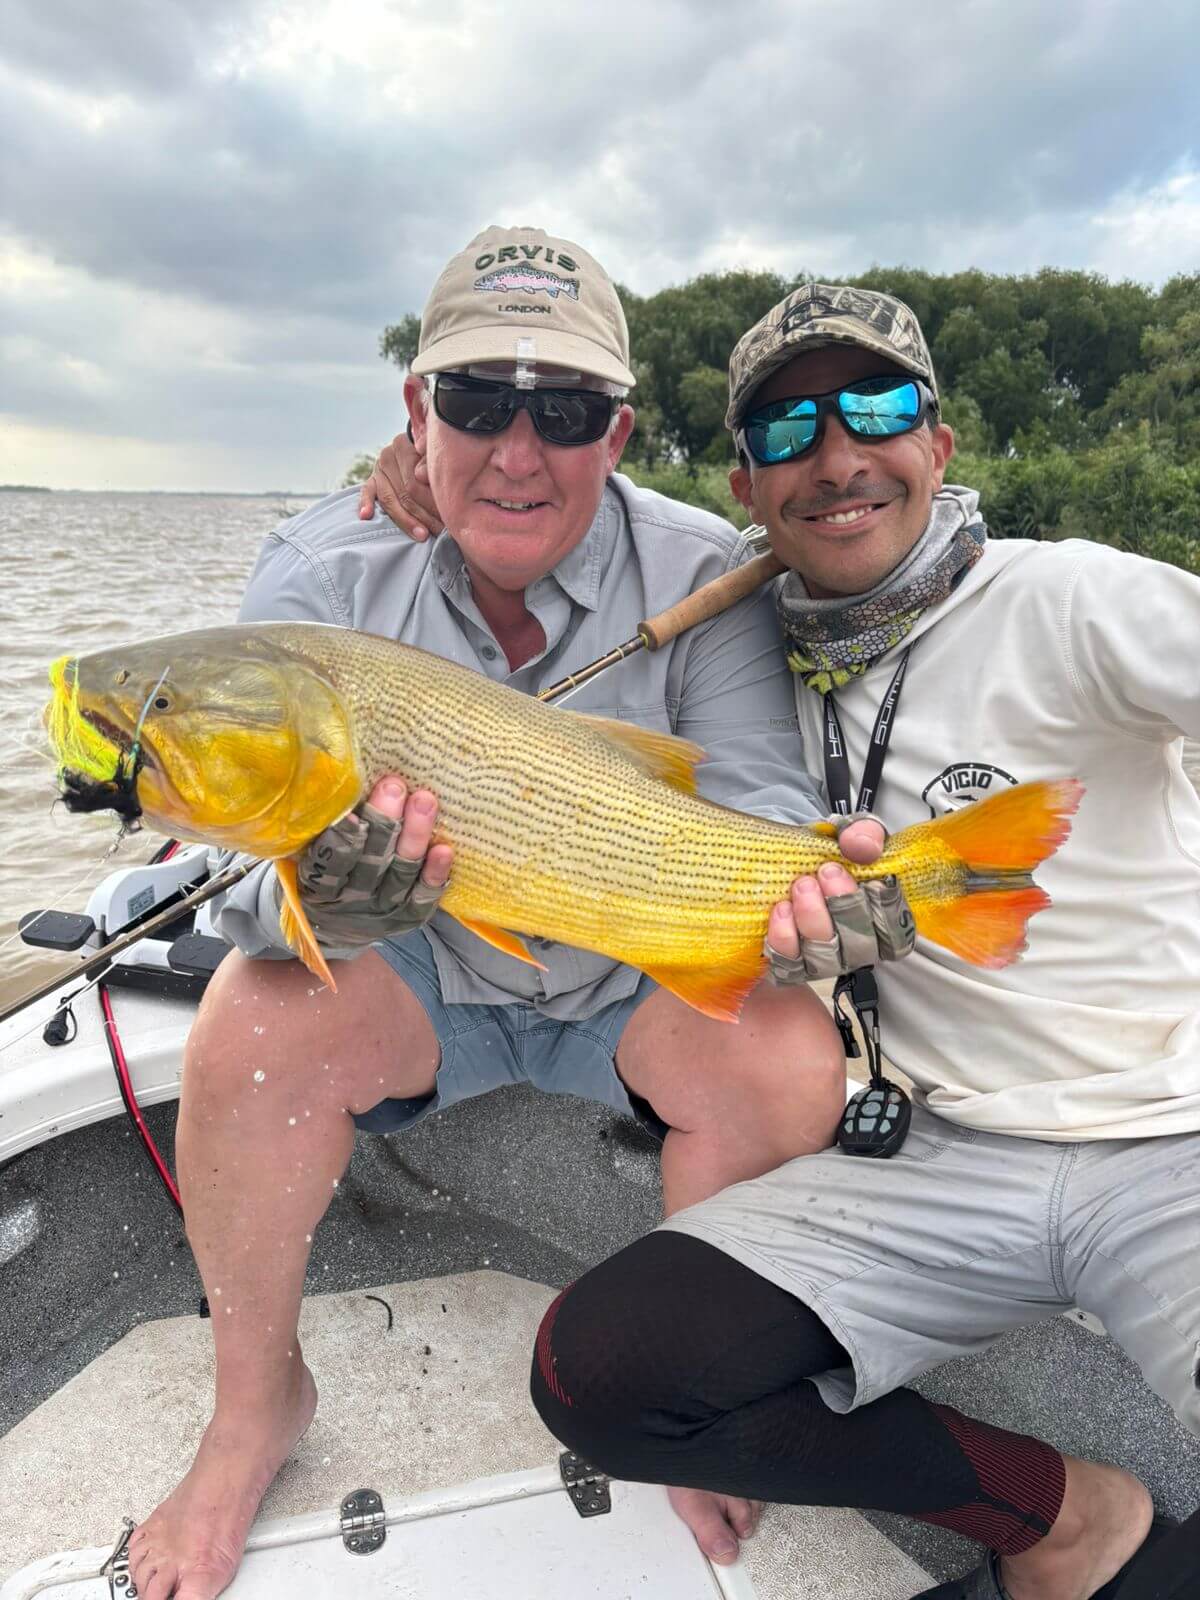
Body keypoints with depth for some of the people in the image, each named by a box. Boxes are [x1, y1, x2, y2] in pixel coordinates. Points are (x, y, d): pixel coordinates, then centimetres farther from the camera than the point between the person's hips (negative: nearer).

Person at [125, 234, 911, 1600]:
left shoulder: (703, 577, -15)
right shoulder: (324, 575, -14)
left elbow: (760, 806, -18)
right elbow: (259, 886, -19)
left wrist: (803, 888, -42)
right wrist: (321, 903, -44)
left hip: (644, 980, 1)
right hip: (419, 973, 1)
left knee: (792, 1067, -25)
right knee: (250, 1028, -25)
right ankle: (254, 1406, 5)